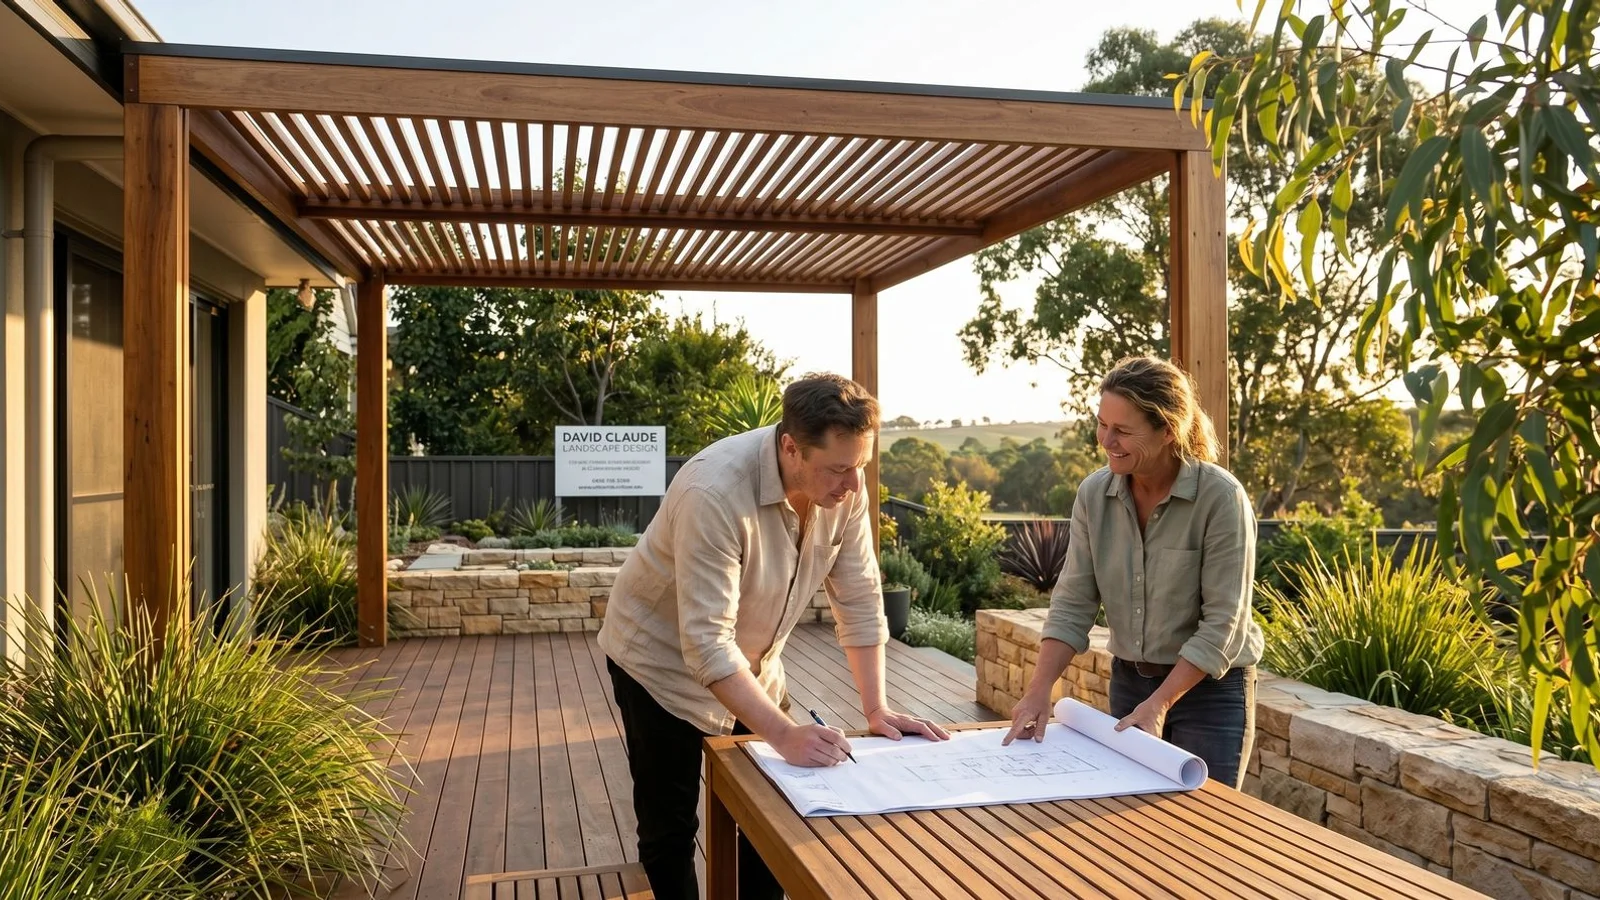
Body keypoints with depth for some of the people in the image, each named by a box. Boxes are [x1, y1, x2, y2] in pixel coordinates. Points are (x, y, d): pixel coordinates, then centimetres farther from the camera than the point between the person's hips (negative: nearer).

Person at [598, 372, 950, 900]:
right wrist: (785, 734, -40)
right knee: (670, 828, 6)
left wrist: (876, 709, -12)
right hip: (665, 664, -5)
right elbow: (706, 643, -36)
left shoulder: (843, 486, -17)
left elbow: (859, 600, -8)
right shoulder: (715, 493, -36)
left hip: (751, 664, 6)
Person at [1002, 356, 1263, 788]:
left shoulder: (1220, 497, -19)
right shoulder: (1094, 494, -6)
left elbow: (1222, 623, -18)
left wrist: (1158, 704, -24)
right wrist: (1039, 689, -16)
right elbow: (1072, 604, -5)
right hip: (1128, 682, 4)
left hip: (1210, 689, -4)